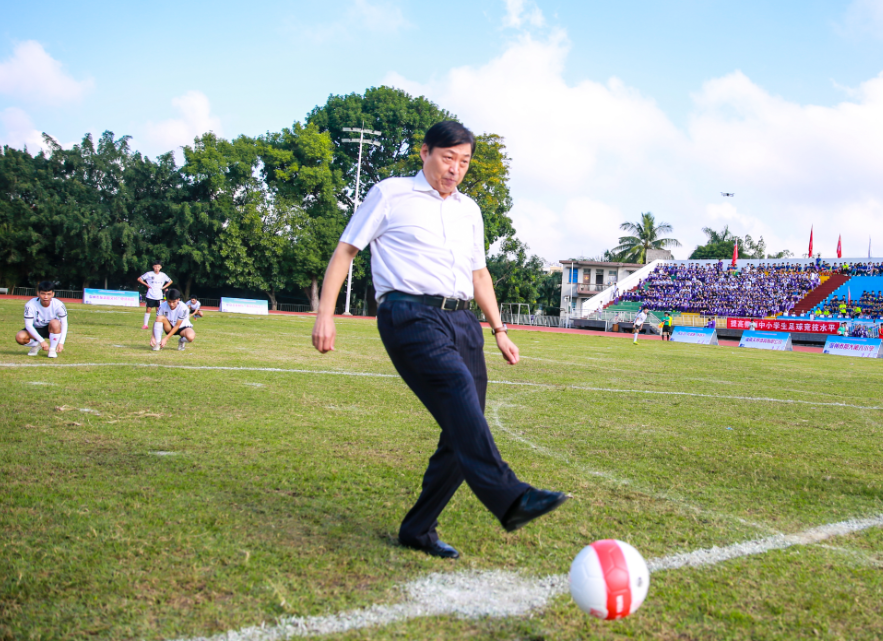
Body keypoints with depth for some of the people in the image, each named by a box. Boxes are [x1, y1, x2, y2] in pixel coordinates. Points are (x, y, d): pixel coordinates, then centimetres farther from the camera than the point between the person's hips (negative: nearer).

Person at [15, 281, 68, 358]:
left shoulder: (58, 305, -23)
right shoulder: (30, 305, -24)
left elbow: (64, 324, -15)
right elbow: (28, 325, -23)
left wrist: (61, 343, -25)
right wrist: (42, 341, -31)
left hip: (51, 329, -1)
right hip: (36, 329, 1)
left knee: (55, 323, -36)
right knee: (20, 337, -29)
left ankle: (52, 349, -16)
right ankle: (36, 345, 5)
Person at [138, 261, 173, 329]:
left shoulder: (163, 275, 3)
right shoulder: (149, 274, -3)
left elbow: (170, 281, 17)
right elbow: (139, 279, 4)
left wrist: (164, 287, 4)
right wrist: (146, 285, -4)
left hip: (159, 296, 2)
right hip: (150, 296, -2)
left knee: (158, 310, 1)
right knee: (148, 309, -2)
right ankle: (145, 325, 4)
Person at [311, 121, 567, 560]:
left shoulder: (469, 210, 24)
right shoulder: (389, 194, 7)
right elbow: (345, 250, 6)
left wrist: (499, 330, 23)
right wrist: (325, 314, -3)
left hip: (462, 320, 7)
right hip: (410, 315, -6)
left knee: (463, 431, -2)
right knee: (458, 390, -31)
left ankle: (418, 529, 10)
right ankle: (508, 498, -43)